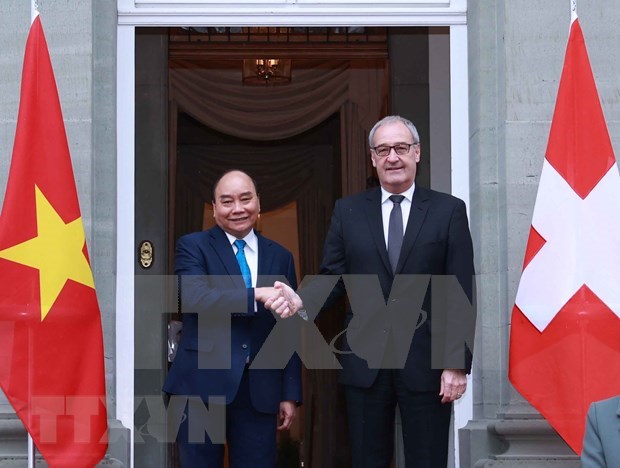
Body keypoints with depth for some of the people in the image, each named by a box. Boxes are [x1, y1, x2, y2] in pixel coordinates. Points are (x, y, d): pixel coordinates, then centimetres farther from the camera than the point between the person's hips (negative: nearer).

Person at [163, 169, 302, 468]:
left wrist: (290, 394, 7)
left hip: (260, 389, 3)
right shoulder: (193, 247, 2)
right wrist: (257, 294, -28)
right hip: (202, 383, -3)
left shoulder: (280, 257, 12)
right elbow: (195, 297, -18)